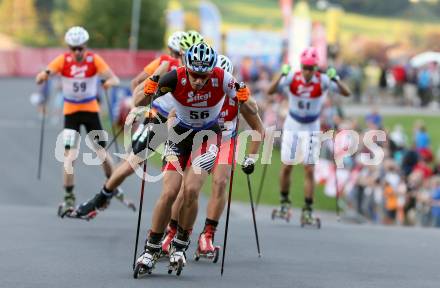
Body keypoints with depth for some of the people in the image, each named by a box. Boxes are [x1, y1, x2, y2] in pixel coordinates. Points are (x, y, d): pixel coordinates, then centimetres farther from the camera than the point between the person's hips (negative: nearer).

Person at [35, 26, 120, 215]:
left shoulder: (94, 60, -11)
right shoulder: (63, 60, -11)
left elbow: (114, 78, -21)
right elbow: (40, 79, -21)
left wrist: (111, 81, -45)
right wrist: (44, 75, -46)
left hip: (91, 110, 0)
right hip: (71, 112, 0)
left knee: (102, 153, 1)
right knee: (69, 154, -12)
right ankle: (68, 198, -3)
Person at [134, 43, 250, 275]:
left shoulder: (222, 80, -25)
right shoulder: (175, 78, -25)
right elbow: (143, 98, -10)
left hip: (207, 135, -1)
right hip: (180, 133, 1)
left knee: (191, 190, -18)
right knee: (169, 192, -11)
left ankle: (180, 246, 3)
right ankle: (151, 249, 4)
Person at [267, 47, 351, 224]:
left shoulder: (322, 80, -15)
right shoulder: (292, 78, -14)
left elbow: (346, 93, -21)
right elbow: (270, 91, -24)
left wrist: (335, 79, -38)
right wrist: (282, 75, -38)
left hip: (311, 129, -1)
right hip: (292, 126, 1)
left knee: (309, 170, -7)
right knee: (286, 167, 3)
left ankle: (307, 210, -3)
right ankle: (284, 201, 25)